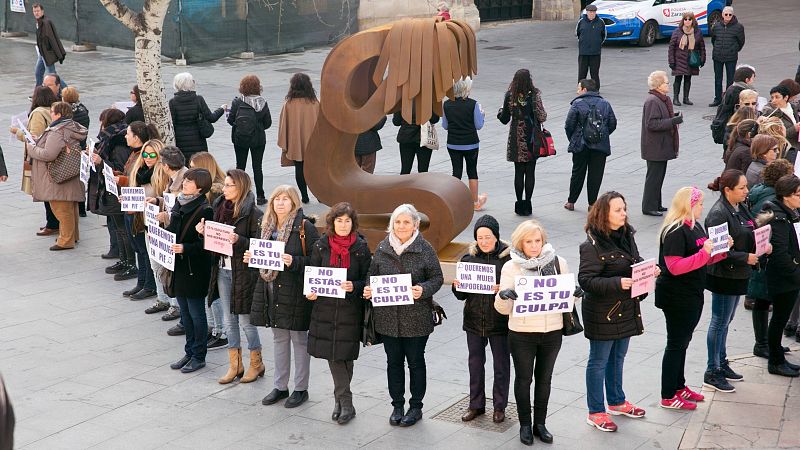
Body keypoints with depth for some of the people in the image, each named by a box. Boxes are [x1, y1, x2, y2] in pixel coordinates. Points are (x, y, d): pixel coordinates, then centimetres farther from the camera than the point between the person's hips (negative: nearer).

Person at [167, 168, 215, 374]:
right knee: (185, 312, 16)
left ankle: (199, 356, 14)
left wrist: (184, 248, -29)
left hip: (195, 270, -8)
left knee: (196, 313, 3)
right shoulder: (179, 204, 7)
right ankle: (190, 351, 28)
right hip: (178, 267, 8)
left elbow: (205, 244, -18)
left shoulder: (205, 210, -16)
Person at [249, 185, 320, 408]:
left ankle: (301, 389, 16)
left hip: (295, 291, -7)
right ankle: (280, 387, 27)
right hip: (271, 289, 7)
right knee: (279, 339, 16)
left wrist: (293, 262, -26)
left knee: (299, 340, 4)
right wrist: (252, 257, 2)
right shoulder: (267, 226, 9)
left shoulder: (304, 227, -12)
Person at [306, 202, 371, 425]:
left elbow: (368, 280, 0)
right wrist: (311, 292, -7)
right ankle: (346, 403, 10)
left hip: (350, 308, -2)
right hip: (325, 307, 2)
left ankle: (340, 399, 13)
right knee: (332, 355, 2)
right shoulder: (321, 246, 4)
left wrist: (354, 287, -19)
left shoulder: (361, 248, -2)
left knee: (345, 354, 0)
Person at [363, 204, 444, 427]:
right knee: (393, 361, 12)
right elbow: (373, 275, 12)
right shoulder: (382, 248, 4)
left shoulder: (425, 249, -6)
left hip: (416, 317, -3)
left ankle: (415, 407, 22)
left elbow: (437, 278, -4)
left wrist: (423, 290, -22)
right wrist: (368, 290, -8)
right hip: (388, 316, 3)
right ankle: (397, 405, 26)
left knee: (415, 361, 8)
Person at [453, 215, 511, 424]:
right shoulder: (469, 257, 2)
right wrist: (457, 287, -12)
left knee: (501, 365, 10)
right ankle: (476, 405, 30)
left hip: (499, 321, -3)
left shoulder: (508, 257, -9)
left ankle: (499, 406, 25)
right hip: (474, 320, 4)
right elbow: (462, 295, 8)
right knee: (475, 363, 15)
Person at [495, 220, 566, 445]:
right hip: (522, 333, -2)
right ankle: (525, 425, 25)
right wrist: (503, 295, -27)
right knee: (523, 378, 10)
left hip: (552, 332, 2)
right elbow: (504, 309, -5)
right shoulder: (511, 267, -5)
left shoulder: (558, 262, -1)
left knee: (544, 378, 14)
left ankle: (540, 424, 29)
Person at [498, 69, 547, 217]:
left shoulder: (510, 96, -5)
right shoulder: (534, 95, -11)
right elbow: (542, 117, -14)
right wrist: (544, 114, 9)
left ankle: (519, 205, 11)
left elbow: (504, 119, 2)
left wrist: (500, 112, 24)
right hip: (532, 139, -1)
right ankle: (527, 205, 9)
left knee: (519, 172, 8)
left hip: (516, 140, 1)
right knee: (530, 172, 7)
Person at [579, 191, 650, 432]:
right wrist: (617, 283, -32)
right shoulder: (593, 245, -20)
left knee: (618, 357, 22)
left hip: (626, 308, 8)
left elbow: (636, 264, 19)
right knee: (599, 361, 6)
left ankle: (617, 401, 40)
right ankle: (595, 412, 18)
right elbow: (586, 280, -22)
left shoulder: (626, 236, 4)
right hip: (602, 312, -8)